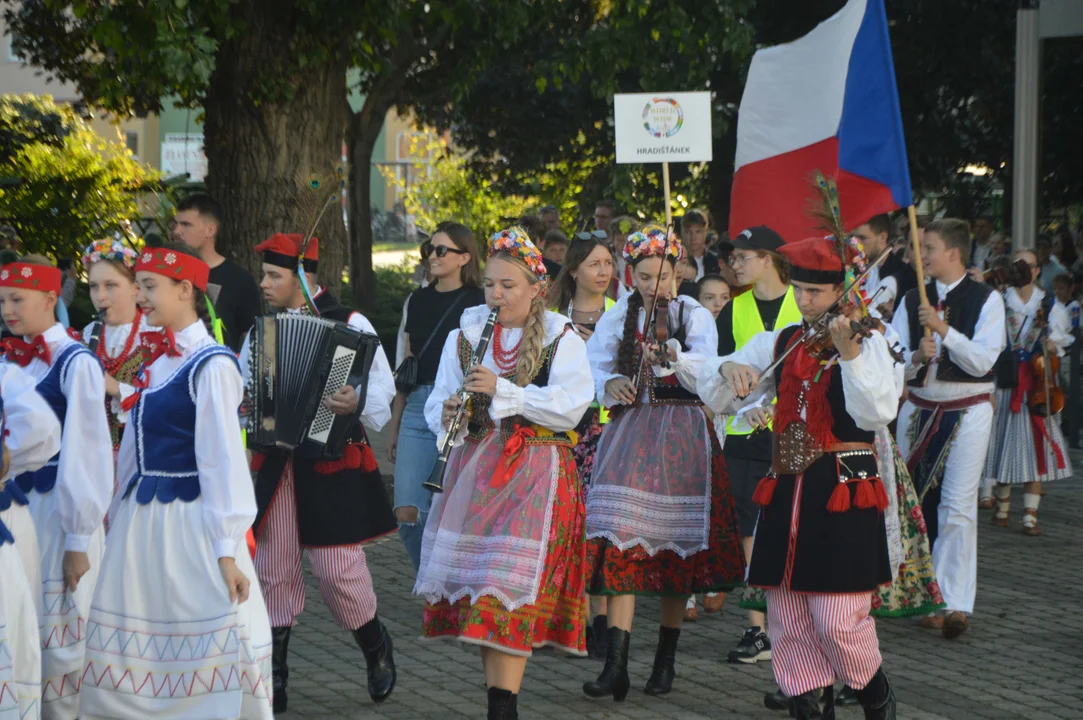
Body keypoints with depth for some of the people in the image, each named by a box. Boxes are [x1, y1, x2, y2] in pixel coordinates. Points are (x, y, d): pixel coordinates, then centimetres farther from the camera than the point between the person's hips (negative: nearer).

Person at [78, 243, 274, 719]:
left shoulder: (211, 366, -12)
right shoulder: (155, 361, 11)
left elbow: (224, 459, -15)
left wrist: (226, 549, -17)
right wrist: (122, 513, 17)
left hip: (190, 522, -8)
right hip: (140, 519, 8)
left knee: (209, 647, -5)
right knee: (132, 649, 11)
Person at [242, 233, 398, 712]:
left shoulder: (349, 325, -4)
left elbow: (382, 388, -9)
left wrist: (357, 402, -28)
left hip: (334, 463, -4)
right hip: (274, 465, 5)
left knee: (337, 567, -5)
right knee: (273, 569, 5)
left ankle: (376, 648, 22)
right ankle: (273, 677, 13)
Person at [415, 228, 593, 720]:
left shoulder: (562, 340, 0)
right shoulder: (465, 336, 10)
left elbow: (571, 406, -14)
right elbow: (439, 405, 9)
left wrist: (502, 391, -21)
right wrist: (448, 415, -15)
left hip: (535, 474, -4)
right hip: (475, 469, 4)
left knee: (510, 587, -13)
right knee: (476, 586, 4)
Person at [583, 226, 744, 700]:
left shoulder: (696, 316, 2)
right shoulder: (617, 318, 9)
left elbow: (705, 370, -14)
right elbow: (592, 370, 5)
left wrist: (674, 358, -34)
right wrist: (610, 385, -16)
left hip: (684, 435, -1)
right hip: (630, 430, 1)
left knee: (677, 541, 3)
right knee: (623, 535, -13)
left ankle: (666, 660, 17)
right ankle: (616, 664, -18)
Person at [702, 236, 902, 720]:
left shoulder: (867, 340, -2)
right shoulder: (779, 343, 12)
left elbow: (877, 412, -18)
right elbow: (712, 393, 11)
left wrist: (848, 352, -29)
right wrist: (730, 369, -11)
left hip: (842, 491, -5)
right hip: (786, 489, 5)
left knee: (838, 619, -8)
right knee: (786, 616, 5)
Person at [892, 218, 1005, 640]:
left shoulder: (986, 300, -4)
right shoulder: (911, 301, 7)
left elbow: (982, 360, -14)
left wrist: (944, 330, -24)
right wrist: (916, 357, -20)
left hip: (967, 412, -4)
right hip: (918, 410, 4)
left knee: (957, 507, -10)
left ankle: (954, 603, -10)